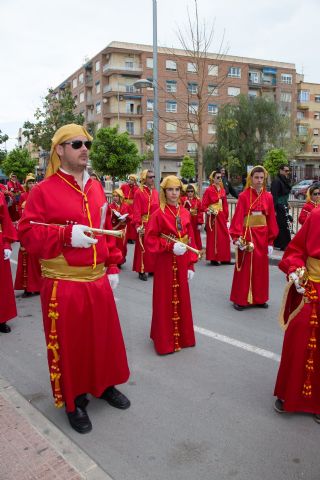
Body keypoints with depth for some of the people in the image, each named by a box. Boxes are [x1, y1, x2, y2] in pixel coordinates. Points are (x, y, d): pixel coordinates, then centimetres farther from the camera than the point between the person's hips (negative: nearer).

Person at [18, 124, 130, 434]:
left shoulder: (96, 188, 9)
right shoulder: (43, 191, -8)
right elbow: (27, 234, -11)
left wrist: (112, 266, 9)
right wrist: (67, 235, -24)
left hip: (98, 280, 6)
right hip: (63, 285, -5)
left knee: (104, 335, 17)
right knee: (69, 343, 8)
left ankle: (104, 385, 41)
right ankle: (73, 400, 29)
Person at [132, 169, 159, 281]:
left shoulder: (155, 192, 10)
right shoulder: (139, 192, -8)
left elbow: (158, 209, 11)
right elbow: (136, 211, -14)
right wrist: (138, 226, -20)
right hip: (144, 224, -6)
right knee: (143, 248, 0)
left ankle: (152, 268, 24)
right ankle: (142, 270, 9)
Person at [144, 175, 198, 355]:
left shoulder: (185, 213, 5)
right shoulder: (159, 214, -10)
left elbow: (191, 240, 7)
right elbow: (150, 241, -11)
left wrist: (191, 265, 4)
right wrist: (171, 246, -22)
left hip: (182, 264, 5)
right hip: (165, 264, -5)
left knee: (182, 300, 14)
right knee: (165, 302, 5)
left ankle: (182, 336, 30)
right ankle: (165, 340, 19)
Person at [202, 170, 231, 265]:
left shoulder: (222, 190, 10)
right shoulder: (209, 190, -7)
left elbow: (225, 205, 12)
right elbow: (204, 205, -7)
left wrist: (227, 218, 10)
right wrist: (208, 211, -25)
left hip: (222, 216, 6)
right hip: (213, 217, -6)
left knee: (225, 237, 6)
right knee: (213, 237, -1)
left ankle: (224, 258, 14)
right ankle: (213, 259, 8)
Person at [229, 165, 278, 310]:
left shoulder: (268, 197, 4)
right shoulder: (243, 196, -7)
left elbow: (271, 219, 5)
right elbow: (238, 217, -11)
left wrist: (271, 241, 4)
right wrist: (237, 237, -19)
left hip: (262, 236, 4)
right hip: (247, 235, -4)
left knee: (261, 267, 11)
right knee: (245, 268, 2)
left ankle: (259, 298, 24)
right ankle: (241, 299, 13)